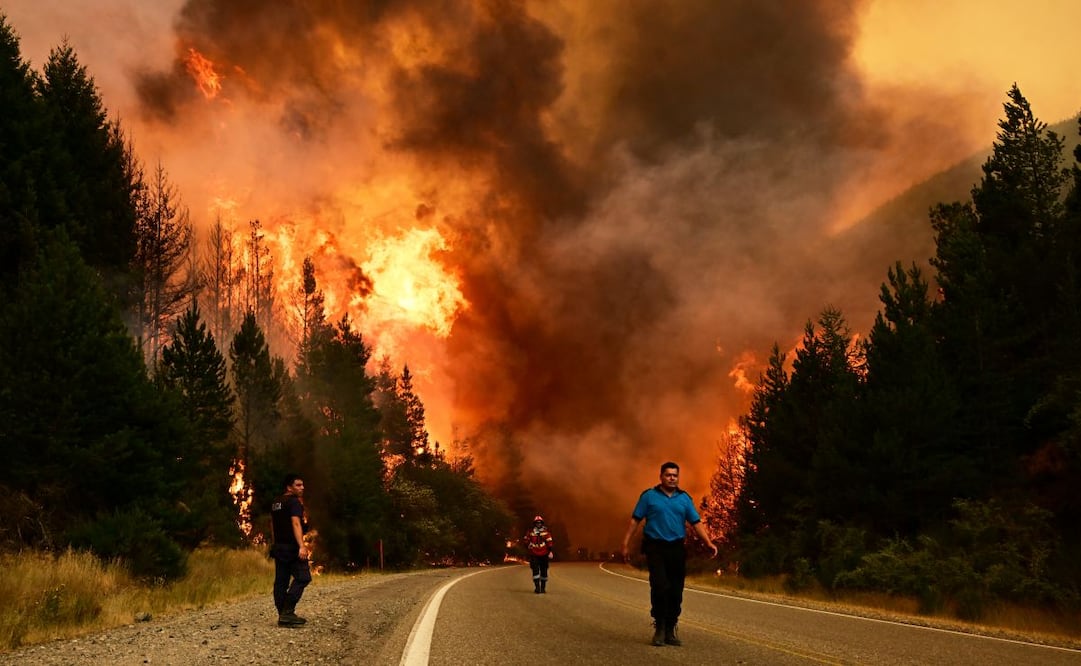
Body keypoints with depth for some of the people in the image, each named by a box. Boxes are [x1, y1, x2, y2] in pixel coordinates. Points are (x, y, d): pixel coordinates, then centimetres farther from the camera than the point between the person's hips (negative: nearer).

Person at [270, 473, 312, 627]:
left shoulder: (276, 503, 17)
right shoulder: (294, 502, -11)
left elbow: (272, 524, 25)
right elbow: (296, 523, -23)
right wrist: (301, 546, -30)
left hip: (278, 546, 9)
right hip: (291, 547, -9)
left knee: (281, 581, 7)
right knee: (302, 577, -8)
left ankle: (283, 616, 8)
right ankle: (287, 612, -16)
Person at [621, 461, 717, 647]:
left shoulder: (684, 498, 10)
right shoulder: (649, 496, 3)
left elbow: (696, 523, 6)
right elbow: (635, 520, 2)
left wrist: (709, 542, -7)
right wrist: (626, 543, -4)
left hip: (677, 549, 3)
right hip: (655, 548, -3)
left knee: (676, 592, 4)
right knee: (659, 587, -15)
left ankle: (670, 631, 14)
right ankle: (659, 628, 0)